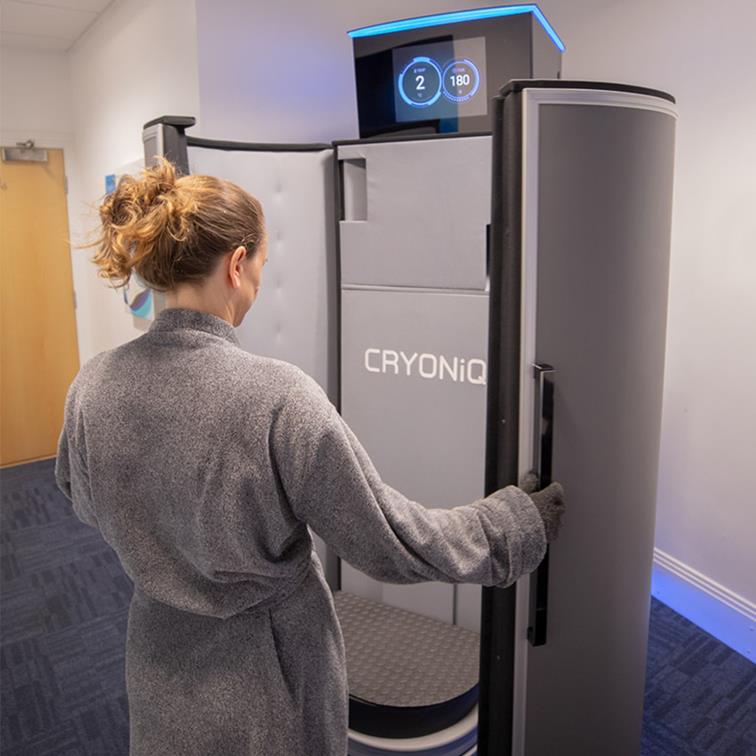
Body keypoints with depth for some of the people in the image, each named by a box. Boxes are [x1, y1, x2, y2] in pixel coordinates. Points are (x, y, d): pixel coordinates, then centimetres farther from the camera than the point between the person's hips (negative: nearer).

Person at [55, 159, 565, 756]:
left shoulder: (91, 388, -14)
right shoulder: (278, 398, -30)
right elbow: (392, 543, -22)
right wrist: (527, 522, -9)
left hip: (162, 667, 4)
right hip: (269, 679, -4)